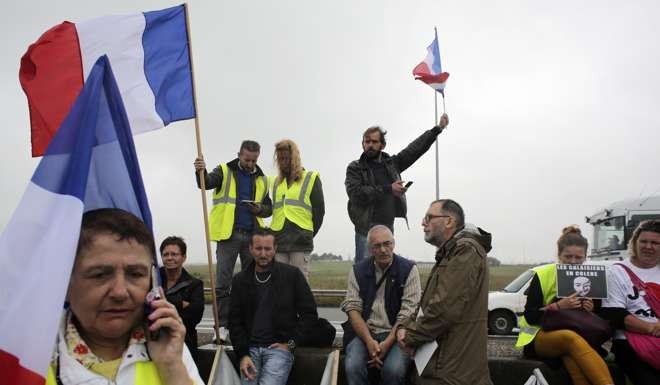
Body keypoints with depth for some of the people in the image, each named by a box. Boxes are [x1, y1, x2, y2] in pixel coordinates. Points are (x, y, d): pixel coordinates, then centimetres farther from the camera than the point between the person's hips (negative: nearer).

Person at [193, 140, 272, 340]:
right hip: (228, 234, -3)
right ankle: (222, 326, 7)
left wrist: (259, 209, -4)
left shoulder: (262, 179, 14)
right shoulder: (225, 171, 5)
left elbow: (269, 209, 19)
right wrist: (201, 172, -37)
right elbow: (207, 183, -15)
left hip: (252, 236, 3)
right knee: (223, 283, -2)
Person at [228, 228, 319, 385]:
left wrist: (291, 343, -5)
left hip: (279, 348, -3)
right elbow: (235, 321, 8)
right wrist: (243, 354, -5)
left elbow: (309, 313, 1)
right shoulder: (240, 279, 8)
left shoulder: (292, 274, -1)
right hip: (250, 348, 3)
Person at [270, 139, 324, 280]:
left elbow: (319, 210, 2)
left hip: (300, 243, -4)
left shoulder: (311, 178, 4)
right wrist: (275, 234, 10)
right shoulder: (277, 182, 18)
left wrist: (308, 234, 2)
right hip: (278, 242, 4)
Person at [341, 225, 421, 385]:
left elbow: (408, 312, -7)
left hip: (395, 333, -1)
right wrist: (369, 341, -15)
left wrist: (387, 343, -18)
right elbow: (353, 308, 0)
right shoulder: (357, 271, 7)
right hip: (363, 332, 2)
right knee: (353, 367, -27)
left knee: (394, 370, -29)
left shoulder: (409, 269, -1)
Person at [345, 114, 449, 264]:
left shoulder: (392, 163, 13)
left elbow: (416, 147, 17)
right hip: (366, 227, -5)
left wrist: (438, 128, 17)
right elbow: (355, 193, -16)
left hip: (388, 226, 5)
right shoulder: (354, 168, 0)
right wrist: (388, 189, -16)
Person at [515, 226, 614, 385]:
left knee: (571, 354, -38)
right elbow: (530, 317, -10)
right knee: (570, 337, -40)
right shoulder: (542, 275, -6)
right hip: (542, 336, -3)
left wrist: (592, 310, -11)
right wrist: (559, 305, -24)